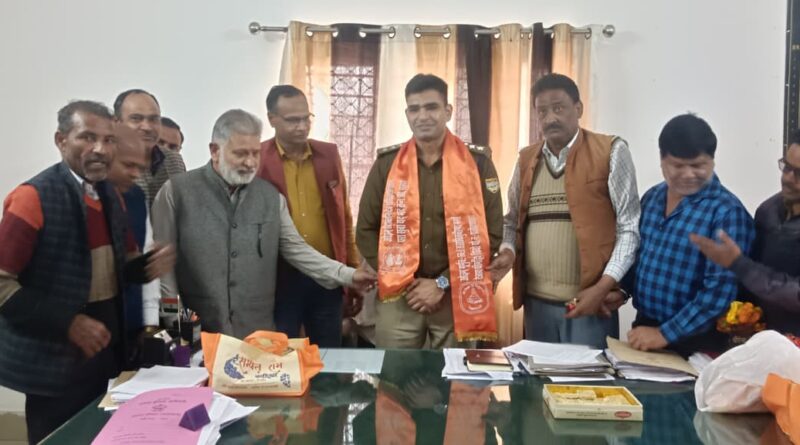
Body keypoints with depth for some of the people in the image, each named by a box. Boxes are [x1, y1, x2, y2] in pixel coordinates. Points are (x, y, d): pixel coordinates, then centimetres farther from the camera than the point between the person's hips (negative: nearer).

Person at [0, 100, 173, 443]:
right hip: (55, 359, -7)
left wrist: (149, 264, -6)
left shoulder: (110, 196, 7)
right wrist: (67, 323, -23)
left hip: (104, 350, 7)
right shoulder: (33, 198, -16)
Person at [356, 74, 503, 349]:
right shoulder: (387, 163, 4)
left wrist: (442, 283, -9)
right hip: (399, 297, 1)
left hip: (458, 298, -1)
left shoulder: (477, 163, -1)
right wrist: (403, 281, -4)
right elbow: (366, 231, 6)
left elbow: (491, 235, -3)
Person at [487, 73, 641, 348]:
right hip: (536, 301, 4)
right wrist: (508, 251, -4)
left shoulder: (611, 152, -4)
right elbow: (513, 220, 17)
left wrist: (603, 287, -15)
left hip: (590, 299, -4)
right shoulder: (526, 159, 10)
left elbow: (630, 227, -6)